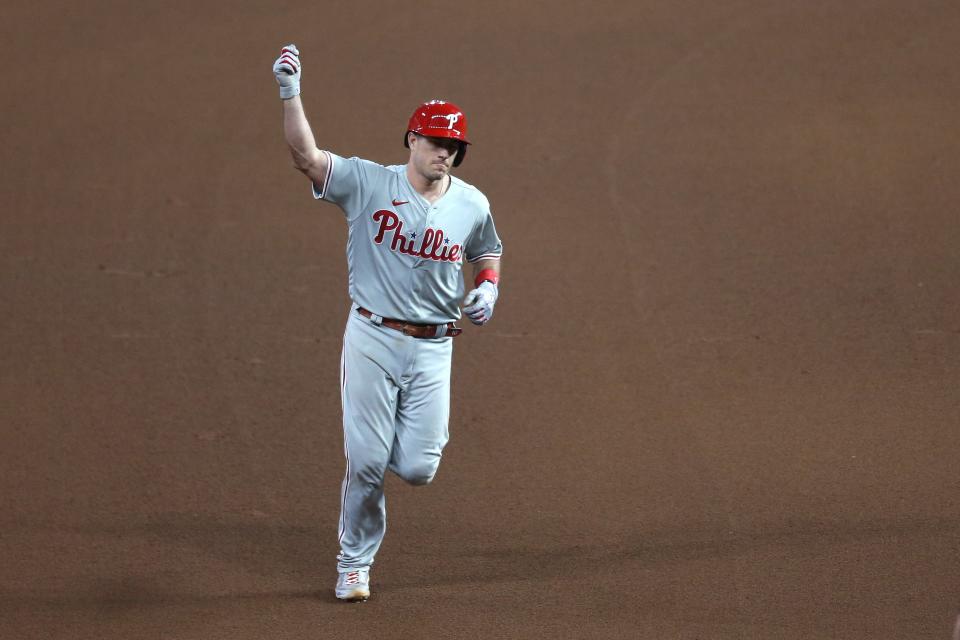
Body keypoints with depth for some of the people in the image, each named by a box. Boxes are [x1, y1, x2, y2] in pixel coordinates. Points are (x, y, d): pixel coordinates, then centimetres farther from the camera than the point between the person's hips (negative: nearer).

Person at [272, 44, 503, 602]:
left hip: (434, 347, 2)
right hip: (373, 339, -2)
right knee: (367, 462, -2)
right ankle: (354, 564, 18)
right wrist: (291, 92, -29)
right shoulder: (368, 183, -7)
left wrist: (488, 288, 0)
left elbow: (489, 253, 22)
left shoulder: (472, 205, 3)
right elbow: (306, 155, -18)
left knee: (417, 468, -3)